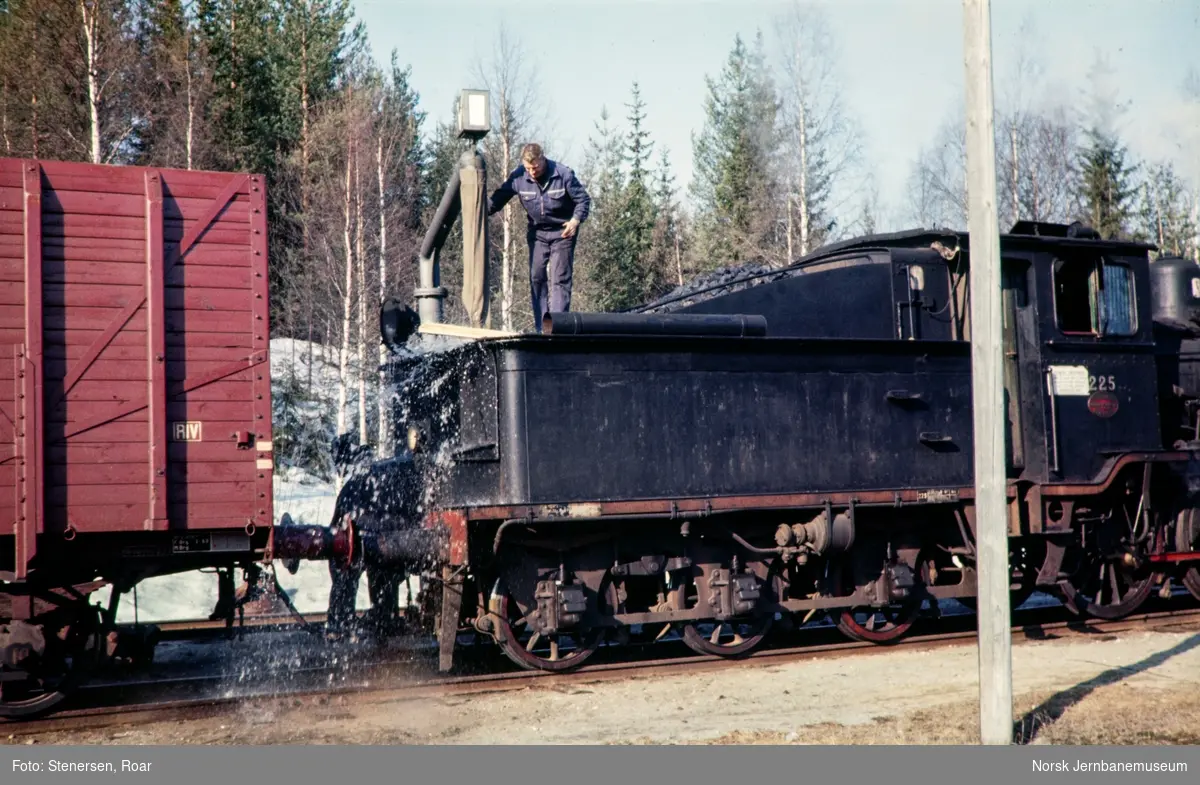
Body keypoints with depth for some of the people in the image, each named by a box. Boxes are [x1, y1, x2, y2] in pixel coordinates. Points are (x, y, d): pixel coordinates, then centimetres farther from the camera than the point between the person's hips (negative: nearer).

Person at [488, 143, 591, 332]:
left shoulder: (563, 174, -18)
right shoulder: (518, 176, -10)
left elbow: (583, 199, -9)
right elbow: (499, 197, 0)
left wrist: (576, 219, -25)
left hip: (562, 232, -4)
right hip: (537, 232, 4)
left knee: (560, 279, -8)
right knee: (536, 277, 1)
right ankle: (541, 327, 7)